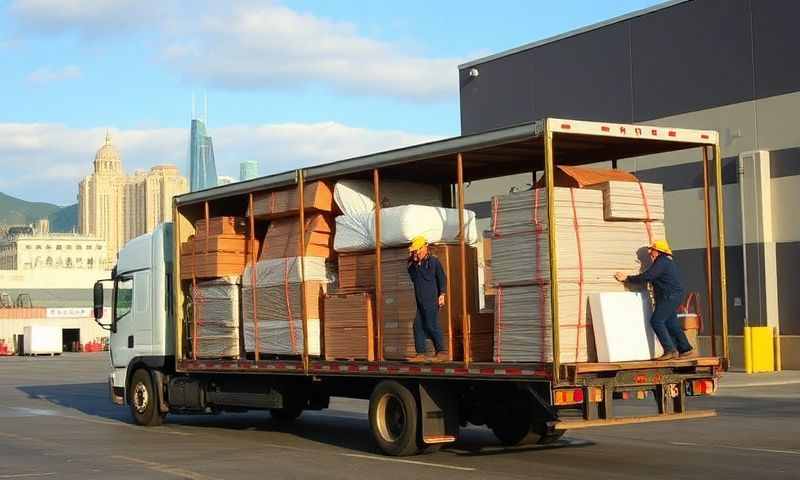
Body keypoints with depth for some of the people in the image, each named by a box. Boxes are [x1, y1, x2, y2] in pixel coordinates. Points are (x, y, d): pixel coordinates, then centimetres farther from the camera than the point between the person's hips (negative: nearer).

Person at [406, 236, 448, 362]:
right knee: (418, 326, 3)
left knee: (431, 325, -10)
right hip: (420, 301, 8)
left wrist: (442, 295, -13)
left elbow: (442, 279, -4)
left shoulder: (434, 261, -1)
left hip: (431, 300, -8)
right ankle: (420, 354, 5)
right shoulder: (415, 264, 18)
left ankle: (442, 352, -5)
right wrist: (411, 261, 12)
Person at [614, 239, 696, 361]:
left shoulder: (661, 263, -14)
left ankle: (670, 350, -11)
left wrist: (627, 278, -10)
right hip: (672, 296, 10)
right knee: (671, 323, 12)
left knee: (657, 321, -9)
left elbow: (645, 277, -19)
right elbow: (649, 277, 25)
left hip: (669, 296, -10)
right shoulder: (667, 261, 19)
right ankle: (686, 350, 13)